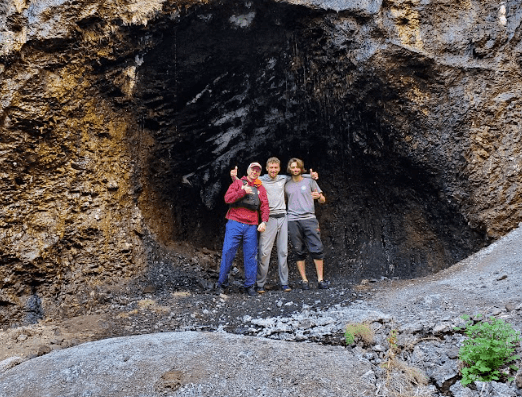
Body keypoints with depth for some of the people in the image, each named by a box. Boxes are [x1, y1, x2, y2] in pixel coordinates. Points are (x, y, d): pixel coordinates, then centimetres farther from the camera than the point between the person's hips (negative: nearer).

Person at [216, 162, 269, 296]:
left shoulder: (261, 188, 16)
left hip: (251, 227, 2)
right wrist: (243, 191, -11)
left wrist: (264, 221, -7)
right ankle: (221, 283, 7)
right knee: (228, 252, -4)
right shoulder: (238, 183, 9)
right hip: (235, 224, -2)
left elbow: (264, 206, 9)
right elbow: (227, 198, -3)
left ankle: (249, 285, 10)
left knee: (251, 255, 2)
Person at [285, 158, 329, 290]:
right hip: (293, 221, 1)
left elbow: (323, 200, 11)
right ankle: (304, 280, 8)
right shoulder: (286, 185, 15)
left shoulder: (310, 181, 11)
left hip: (309, 219, -1)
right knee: (299, 252, 2)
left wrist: (319, 196, -11)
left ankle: (320, 279, -3)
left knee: (317, 249, -9)